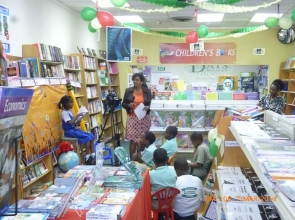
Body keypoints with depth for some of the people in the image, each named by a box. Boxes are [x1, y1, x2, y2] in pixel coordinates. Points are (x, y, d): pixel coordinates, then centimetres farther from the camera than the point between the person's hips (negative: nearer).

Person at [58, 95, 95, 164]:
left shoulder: (69, 111, 14)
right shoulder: (64, 113, -14)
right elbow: (70, 122, -25)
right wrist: (77, 115, -21)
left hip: (74, 129, 9)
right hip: (70, 131, -9)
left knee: (91, 136, -4)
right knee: (87, 137, -21)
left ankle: (93, 156, -5)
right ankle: (87, 158, -14)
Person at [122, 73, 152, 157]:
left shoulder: (147, 91, 3)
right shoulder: (128, 91, 2)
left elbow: (150, 104, 10)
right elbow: (123, 104, 7)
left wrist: (148, 107, -12)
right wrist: (128, 105, -14)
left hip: (144, 119, 1)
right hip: (132, 118, -1)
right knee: (133, 140, -4)